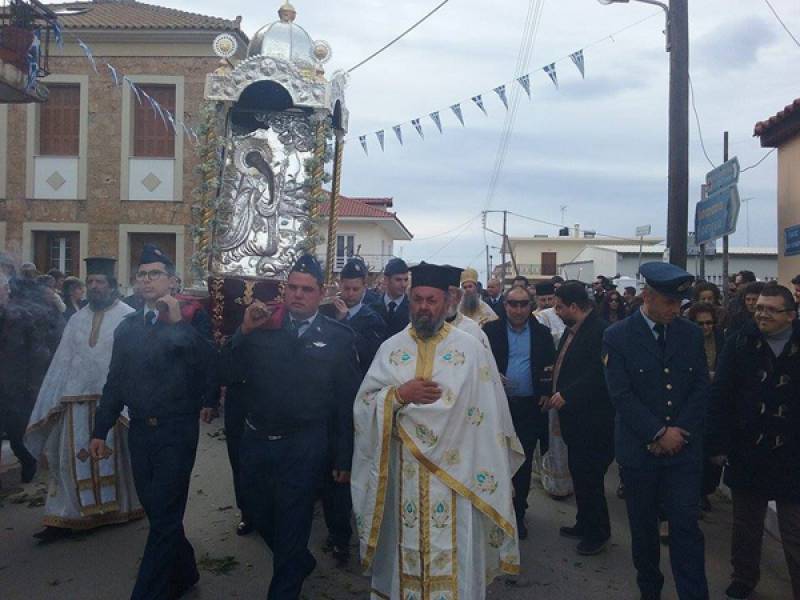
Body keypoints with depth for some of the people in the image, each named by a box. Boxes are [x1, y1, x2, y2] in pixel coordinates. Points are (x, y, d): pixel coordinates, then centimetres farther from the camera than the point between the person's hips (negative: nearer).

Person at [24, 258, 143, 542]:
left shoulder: (128, 317, -4)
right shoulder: (77, 319, 11)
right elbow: (62, 363, 10)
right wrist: (49, 403, 6)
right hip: (77, 400, 4)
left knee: (114, 455, 9)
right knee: (73, 457, 5)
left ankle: (123, 506, 27)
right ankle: (65, 516, 13)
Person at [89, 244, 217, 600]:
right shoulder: (127, 327, 10)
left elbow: (207, 363, -17)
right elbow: (115, 383, 13)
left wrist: (177, 321, -15)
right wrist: (100, 432, 11)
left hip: (176, 430, -6)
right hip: (139, 431, 6)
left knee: (164, 516, -2)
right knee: (157, 511, 16)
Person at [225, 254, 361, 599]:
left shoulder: (338, 337, -6)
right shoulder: (264, 326, 1)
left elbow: (347, 402, -5)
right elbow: (233, 374, -3)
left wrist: (344, 460, -5)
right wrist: (244, 332, -15)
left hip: (304, 449, -4)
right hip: (256, 441, 4)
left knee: (291, 530, 10)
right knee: (260, 518, 21)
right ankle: (301, 563, 48)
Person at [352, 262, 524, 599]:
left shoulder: (471, 349, -2)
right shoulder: (390, 349, 4)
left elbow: (488, 417, -3)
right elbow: (364, 404, 1)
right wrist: (399, 394, -16)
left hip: (455, 473, -2)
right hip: (402, 473, 2)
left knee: (452, 555, 5)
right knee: (405, 549, 13)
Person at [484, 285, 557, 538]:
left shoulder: (542, 334, 4)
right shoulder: (491, 330, 0)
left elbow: (550, 368, 7)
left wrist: (545, 393, -1)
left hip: (530, 407, 1)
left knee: (524, 462, 9)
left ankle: (518, 513, 22)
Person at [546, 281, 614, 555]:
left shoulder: (600, 331, -20)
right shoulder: (572, 329, 10)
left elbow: (597, 373, -27)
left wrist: (566, 394, -25)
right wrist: (555, 392, 10)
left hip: (592, 419, -10)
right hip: (575, 416, 10)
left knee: (589, 475, 0)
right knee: (579, 472, 19)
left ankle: (598, 532, 17)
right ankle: (584, 524, 33)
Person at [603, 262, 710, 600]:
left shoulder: (691, 334, 4)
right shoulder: (617, 337, -7)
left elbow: (701, 389, 2)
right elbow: (621, 395, -12)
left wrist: (679, 433, -8)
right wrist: (659, 433, -15)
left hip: (684, 449, 2)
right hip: (639, 450, -1)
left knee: (686, 526, -1)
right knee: (643, 527, 13)